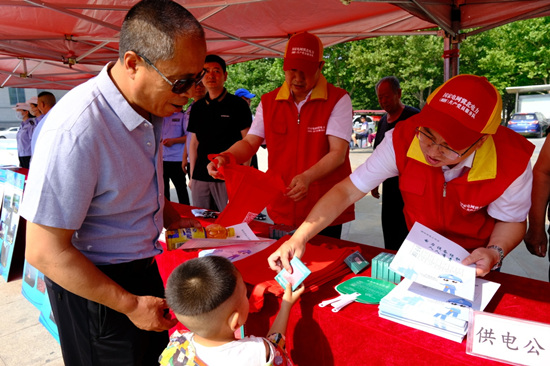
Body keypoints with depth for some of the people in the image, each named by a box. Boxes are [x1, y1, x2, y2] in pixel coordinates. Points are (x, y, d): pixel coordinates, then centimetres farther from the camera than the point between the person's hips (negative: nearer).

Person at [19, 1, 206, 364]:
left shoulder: (150, 104, -4)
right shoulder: (75, 130, -31)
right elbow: (45, 252, -25)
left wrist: (162, 208, 1)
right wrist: (131, 305, -18)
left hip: (143, 265, 8)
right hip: (91, 284, -7)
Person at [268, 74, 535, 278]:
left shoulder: (512, 161, -29)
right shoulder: (403, 139, -29)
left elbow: (511, 222, -11)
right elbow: (346, 191, -27)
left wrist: (494, 253, -34)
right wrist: (299, 238, -37)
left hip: (474, 260, -1)